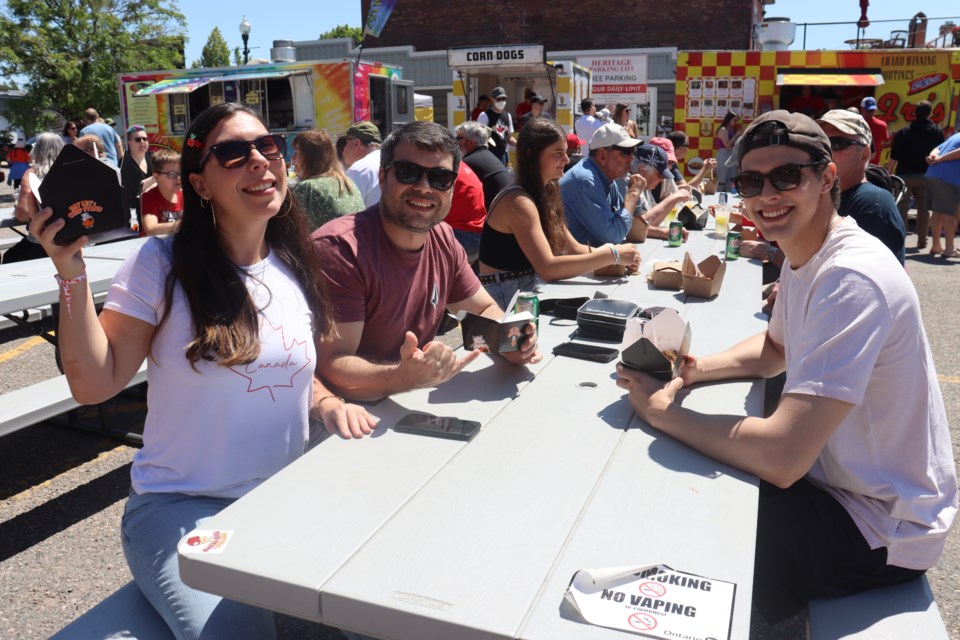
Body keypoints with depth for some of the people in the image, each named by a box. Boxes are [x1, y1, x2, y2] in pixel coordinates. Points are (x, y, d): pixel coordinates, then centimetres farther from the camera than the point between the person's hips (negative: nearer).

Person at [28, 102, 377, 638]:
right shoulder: (161, 265, -7)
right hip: (180, 507, -3)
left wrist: (329, 403, -4)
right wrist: (71, 272, -18)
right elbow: (95, 384, -10)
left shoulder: (297, 269, 5)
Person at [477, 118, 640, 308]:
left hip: (529, 293, 8)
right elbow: (547, 268, -27)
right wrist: (612, 255, -25)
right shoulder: (519, 202, -19)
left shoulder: (544, 194, 9)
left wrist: (619, 258, -7)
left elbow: (574, 248, 10)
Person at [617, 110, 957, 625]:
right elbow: (775, 350, 19)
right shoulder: (803, 255, 2)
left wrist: (662, 410, -23)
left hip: (882, 529, -9)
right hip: (836, 478, 9)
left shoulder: (852, 279, -30)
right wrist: (694, 370, -1)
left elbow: (781, 458, -36)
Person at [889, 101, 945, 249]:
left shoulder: (903, 132, -4)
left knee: (901, 208, 2)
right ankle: (922, 240, 11)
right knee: (924, 208, 10)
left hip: (905, 175, -2)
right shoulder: (938, 132, 4)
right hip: (926, 176, 2)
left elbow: (894, 157, -8)